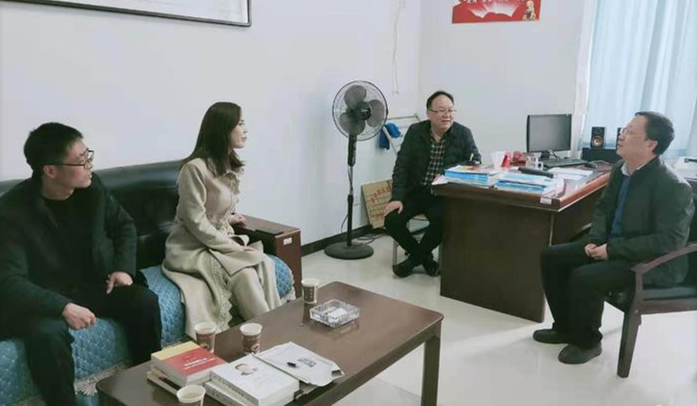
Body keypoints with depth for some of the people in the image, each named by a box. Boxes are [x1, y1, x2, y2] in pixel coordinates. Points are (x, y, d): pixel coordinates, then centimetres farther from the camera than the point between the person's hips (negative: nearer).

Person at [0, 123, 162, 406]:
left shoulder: (92, 186, -6)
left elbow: (124, 225, 10)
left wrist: (124, 267, -6)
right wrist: (63, 307, -34)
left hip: (95, 285, 4)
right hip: (45, 298, -4)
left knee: (145, 301, -19)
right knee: (46, 335, -35)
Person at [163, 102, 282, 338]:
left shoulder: (231, 167, 6)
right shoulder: (195, 168, -19)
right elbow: (196, 223, -19)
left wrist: (228, 217, 6)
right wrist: (234, 247, -18)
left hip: (222, 243, 7)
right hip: (192, 248, -7)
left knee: (264, 264, -21)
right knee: (245, 275, -29)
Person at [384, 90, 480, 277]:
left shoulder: (464, 133, -2)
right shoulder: (414, 131, 0)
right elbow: (401, 166, -1)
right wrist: (397, 197, -13)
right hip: (414, 191, 2)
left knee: (441, 220, -32)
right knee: (391, 220, -19)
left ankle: (414, 258, -3)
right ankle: (425, 258, 4)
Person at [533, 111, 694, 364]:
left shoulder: (673, 186, -23)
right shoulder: (620, 168, 1)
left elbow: (669, 242, -26)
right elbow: (603, 207, 14)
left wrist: (613, 249, -24)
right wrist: (595, 239, -4)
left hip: (653, 261, -8)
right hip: (612, 246, 9)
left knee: (584, 277, -29)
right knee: (551, 257, -1)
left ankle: (587, 341, -1)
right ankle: (566, 327, 13)